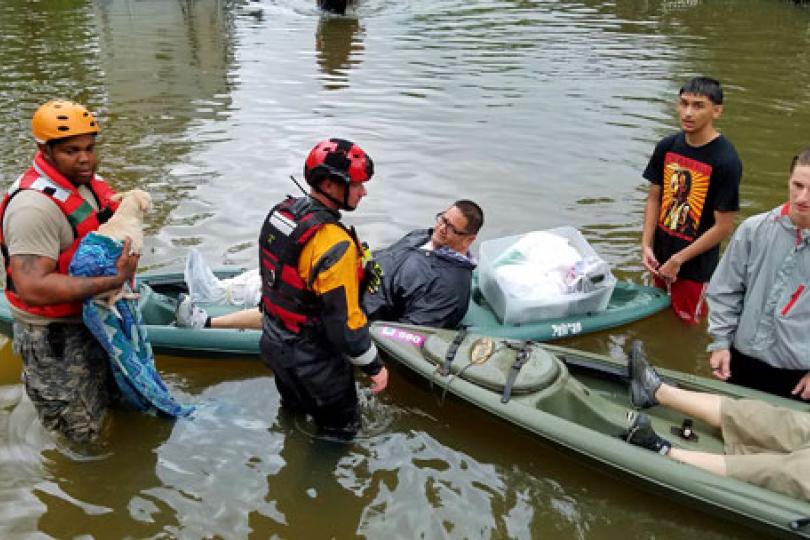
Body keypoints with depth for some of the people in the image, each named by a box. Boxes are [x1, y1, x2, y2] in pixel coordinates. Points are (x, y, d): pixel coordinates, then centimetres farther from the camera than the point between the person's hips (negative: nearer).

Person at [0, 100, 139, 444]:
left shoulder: (88, 180, 1)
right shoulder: (35, 205, -28)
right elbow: (33, 288, -35)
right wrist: (112, 281, -36)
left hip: (94, 319, 9)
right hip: (55, 338, -8)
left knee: (111, 395, 28)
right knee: (82, 434, 3)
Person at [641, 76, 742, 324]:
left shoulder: (726, 161, -19)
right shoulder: (667, 147, -2)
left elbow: (723, 226, -17)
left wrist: (678, 260, -14)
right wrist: (646, 245, -5)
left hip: (695, 265, -5)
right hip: (660, 256, 6)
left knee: (687, 321, 10)